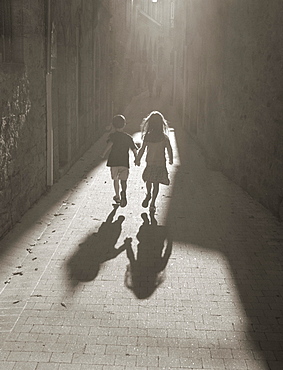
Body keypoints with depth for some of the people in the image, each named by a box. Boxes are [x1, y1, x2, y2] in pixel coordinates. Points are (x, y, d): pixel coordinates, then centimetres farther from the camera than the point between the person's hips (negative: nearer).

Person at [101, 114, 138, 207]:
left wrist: (104, 153, -18)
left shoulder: (113, 135, -1)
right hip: (124, 162, 1)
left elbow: (110, 143, -22)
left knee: (115, 179, 15)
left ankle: (117, 197, 24)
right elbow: (134, 149, 1)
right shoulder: (128, 137, 6)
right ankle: (123, 192, -20)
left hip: (114, 162, -1)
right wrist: (136, 159, 15)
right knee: (123, 180, 8)